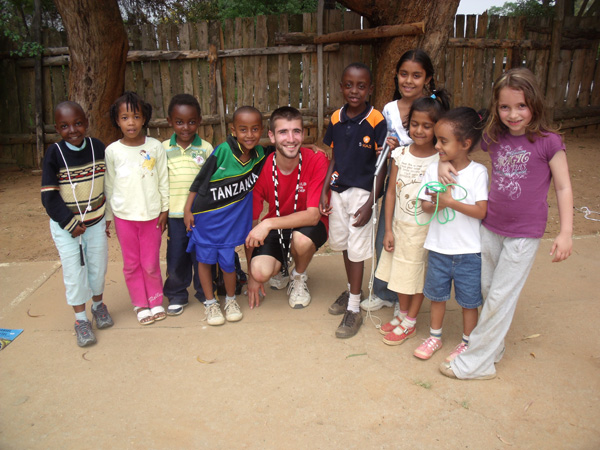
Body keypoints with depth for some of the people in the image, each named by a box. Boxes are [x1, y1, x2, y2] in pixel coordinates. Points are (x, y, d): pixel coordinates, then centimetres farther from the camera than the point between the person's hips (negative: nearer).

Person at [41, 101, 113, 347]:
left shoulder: (98, 147, -5)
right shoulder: (54, 154, -13)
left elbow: (108, 181, 7)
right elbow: (49, 196, -13)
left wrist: (108, 214, 7)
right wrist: (70, 224, -15)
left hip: (96, 221, 3)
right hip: (65, 225, -2)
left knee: (98, 266, 14)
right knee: (74, 271, 3)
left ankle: (98, 304, 38)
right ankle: (81, 319, 18)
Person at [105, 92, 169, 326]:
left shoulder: (155, 147, -4)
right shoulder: (112, 151, -3)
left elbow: (163, 181, 2)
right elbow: (108, 186, 4)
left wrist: (164, 210, 3)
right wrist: (107, 216, 7)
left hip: (151, 215, -1)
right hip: (124, 216, 1)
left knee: (151, 264, 7)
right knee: (131, 265, 10)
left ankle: (156, 301, 26)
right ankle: (140, 305, 26)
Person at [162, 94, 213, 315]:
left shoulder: (206, 148, 0)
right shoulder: (163, 149, 3)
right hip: (175, 214, 1)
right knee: (176, 256, 9)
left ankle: (205, 294, 26)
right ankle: (176, 295, 26)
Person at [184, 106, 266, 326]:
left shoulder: (260, 154, -7)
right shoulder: (223, 151, -20)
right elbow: (199, 180, -9)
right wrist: (188, 209, -5)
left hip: (232, 217, 2)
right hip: (205, 214, -2)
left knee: (227, 260, 2)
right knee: (205, 258, 8)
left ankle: (231, 299, 28)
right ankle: (210, 303, 27)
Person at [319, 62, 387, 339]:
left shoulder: (376, 121, -12)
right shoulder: (336, 118, 3)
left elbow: (381, 166, -10)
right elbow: (334, 159, 11)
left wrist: (370, 203, -15)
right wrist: (324, 191, 5)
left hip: (362, 191, -5)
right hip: (338, 190, 5)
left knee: (357, 248, 0)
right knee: (343, 243, 17)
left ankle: (354, 310, 13)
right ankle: (351, 291, 39)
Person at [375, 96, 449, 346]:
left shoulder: (440, 160, -12)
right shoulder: (400, 154, -2)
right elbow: (391, 192, 1)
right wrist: (388, 230, 0)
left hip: (423, 227, -4)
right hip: (399, 224, 4)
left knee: (418, 274, 10)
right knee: (399, 271, 16)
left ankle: (410, 323, 28)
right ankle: (402, 314, 37)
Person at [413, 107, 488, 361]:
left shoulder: (478, 172, -11)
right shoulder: (433, 169, -2)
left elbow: (481, 211, -15)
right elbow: (424, 205, 0)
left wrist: (451, 202, -22)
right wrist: (438, 204, -21)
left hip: (468, 250, -3)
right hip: (438, 247, 3)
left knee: (469, 299, 11)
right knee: (437, 294, 17)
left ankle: (467, 343, 32)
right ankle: (435, 337, 37)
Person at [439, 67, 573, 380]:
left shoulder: (548, 141, -12)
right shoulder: (493, 137, 0)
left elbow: (563, 187, -8)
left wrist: (566, 232, -13)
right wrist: (444, 162, -7)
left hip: (524, 233, -5)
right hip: (490, 227, 5)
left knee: (500, 298, 1)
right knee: (486, 289, 15)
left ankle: (474, 362, 12)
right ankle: (493, 348, 34)